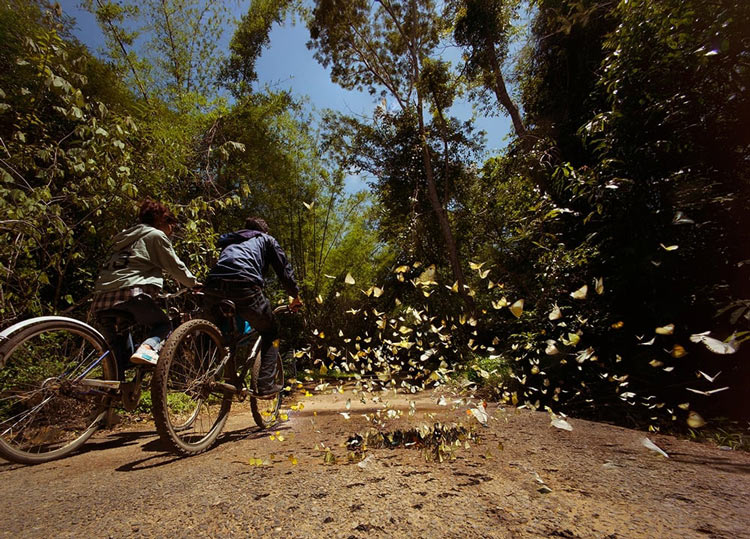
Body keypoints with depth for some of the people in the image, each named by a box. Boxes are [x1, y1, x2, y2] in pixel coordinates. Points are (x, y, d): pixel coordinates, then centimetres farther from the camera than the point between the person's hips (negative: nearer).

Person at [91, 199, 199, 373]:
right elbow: (175, 266, 8)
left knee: (116, 352, 17)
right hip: (130, 293, -7)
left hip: (101, 298, 8)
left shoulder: (125, 236, 31)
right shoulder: (156, 235, 7)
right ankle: (148, 347, -15)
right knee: (162, 323, 14)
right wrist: (194, 283, 23)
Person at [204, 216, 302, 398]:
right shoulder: (266, 239, 27)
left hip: (213, 287, 5)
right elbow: (284, 269, 23)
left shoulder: (229, 242, 39)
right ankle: (265, 386, 7)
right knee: (270, 332, 14)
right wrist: (296, 295, 33)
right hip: (244, 285, -5)